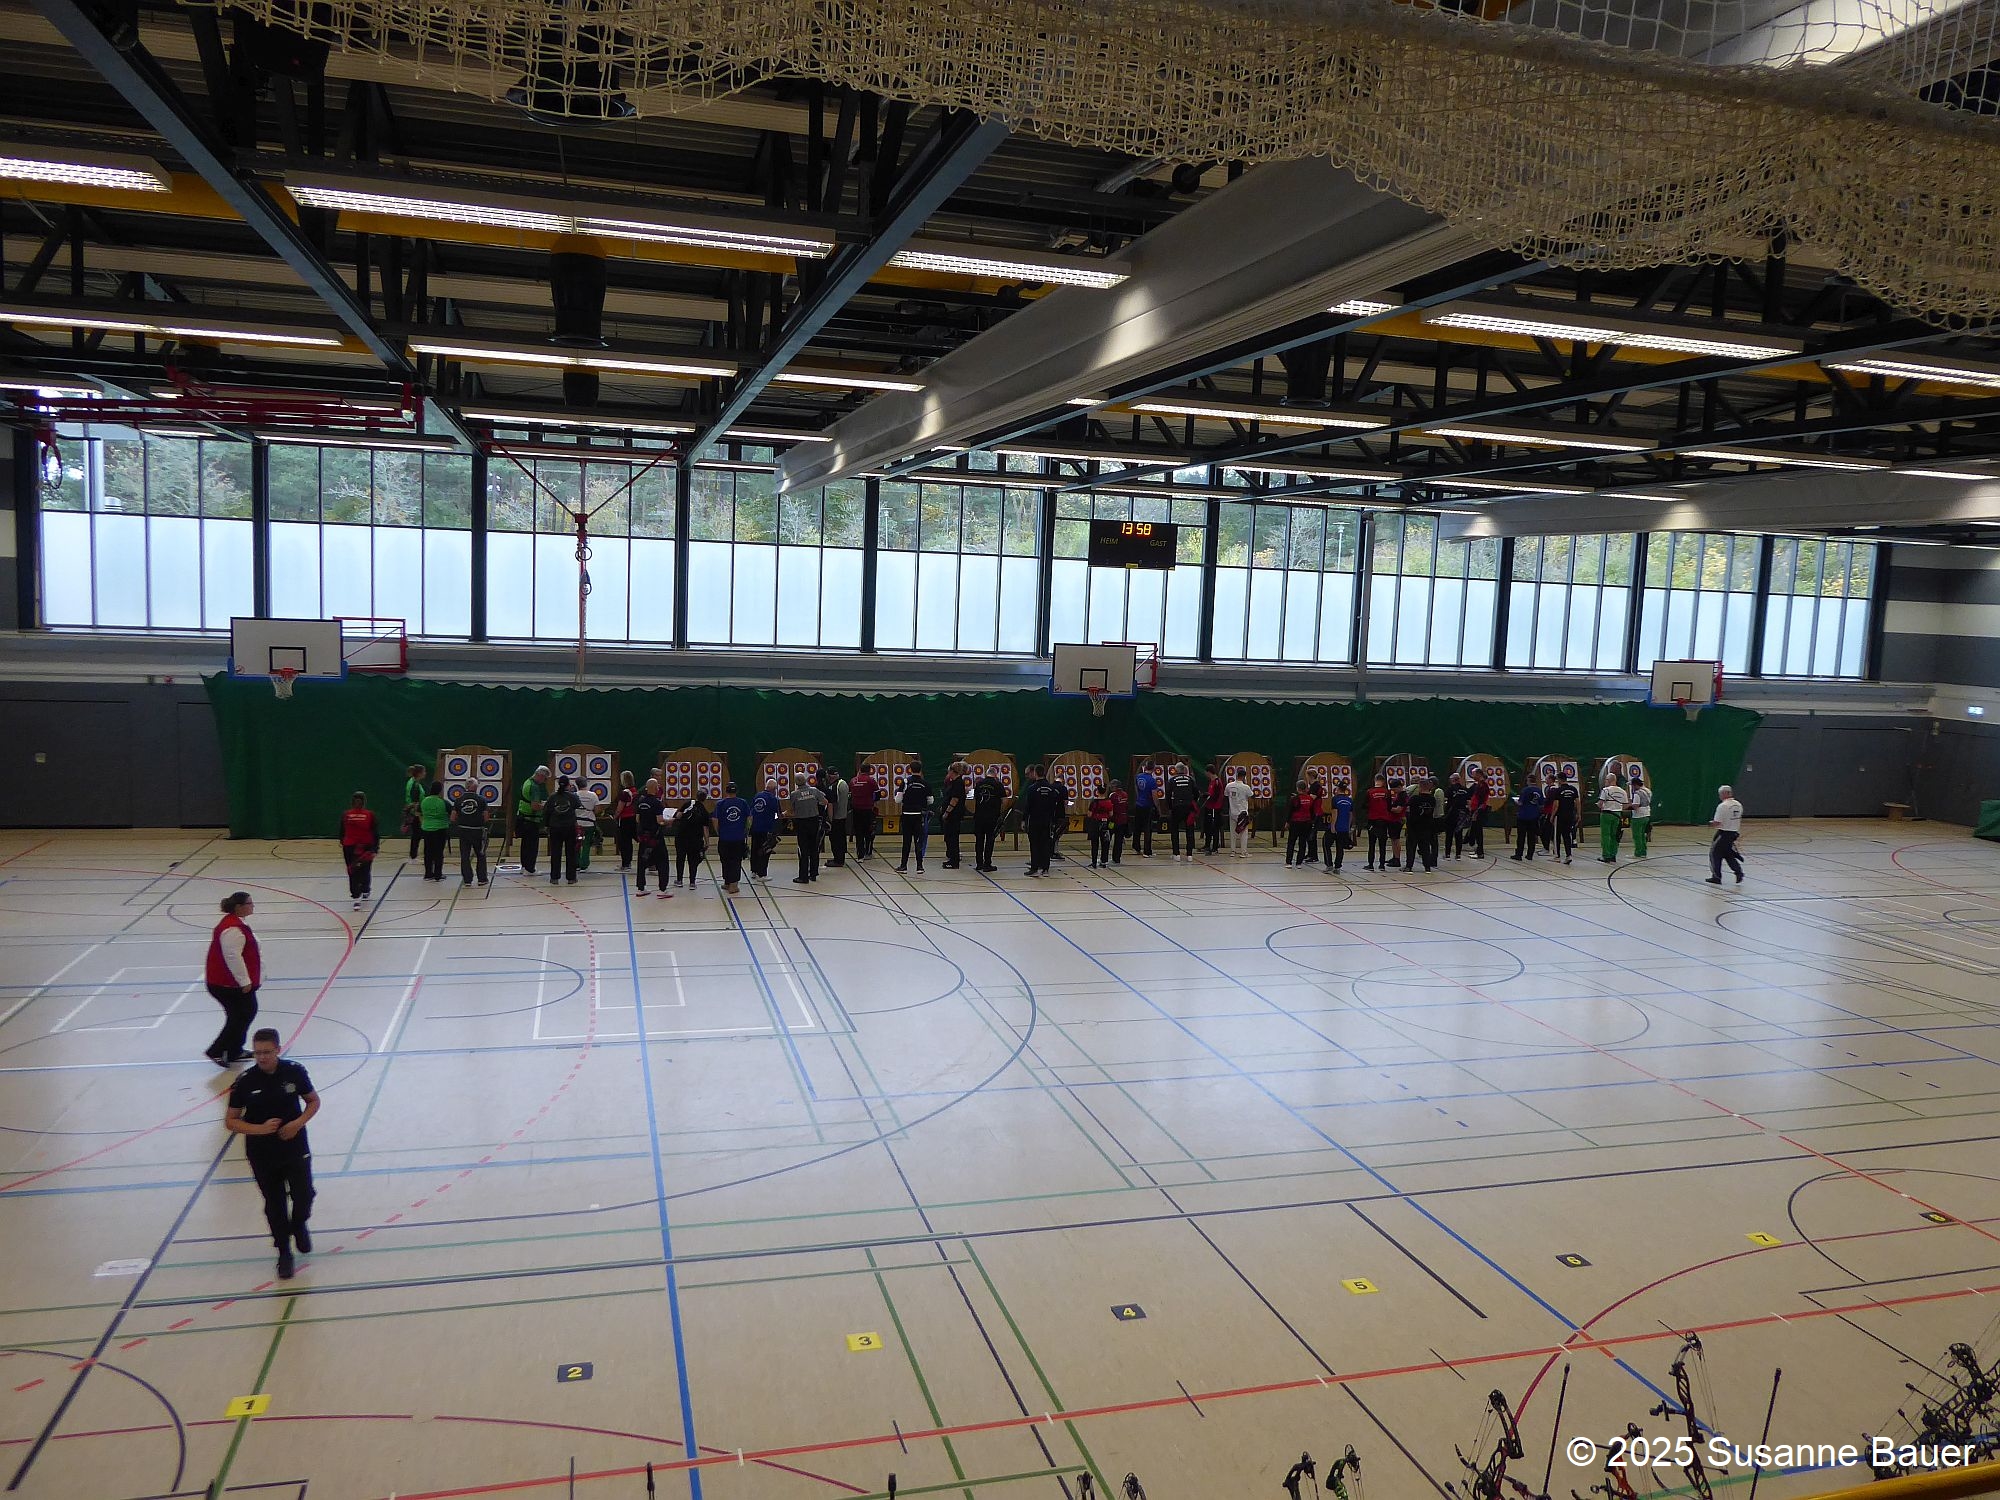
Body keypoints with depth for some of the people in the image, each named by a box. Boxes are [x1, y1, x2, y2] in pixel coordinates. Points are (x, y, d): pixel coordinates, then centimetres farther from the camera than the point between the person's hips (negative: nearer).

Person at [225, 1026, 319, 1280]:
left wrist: (298, 1123, -14)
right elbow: (230, 1122, -5)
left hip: (296, 1148, 0)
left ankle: (299, 1225, 39)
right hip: (262, 1155, 0)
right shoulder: (245, 1081, -12)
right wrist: (260, 1129, -21)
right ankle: (284, 1252, 28)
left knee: (303, 1196, 4)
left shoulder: (294, 1071, -10)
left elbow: (314, 1101, 4)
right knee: (274, 1204, 10)